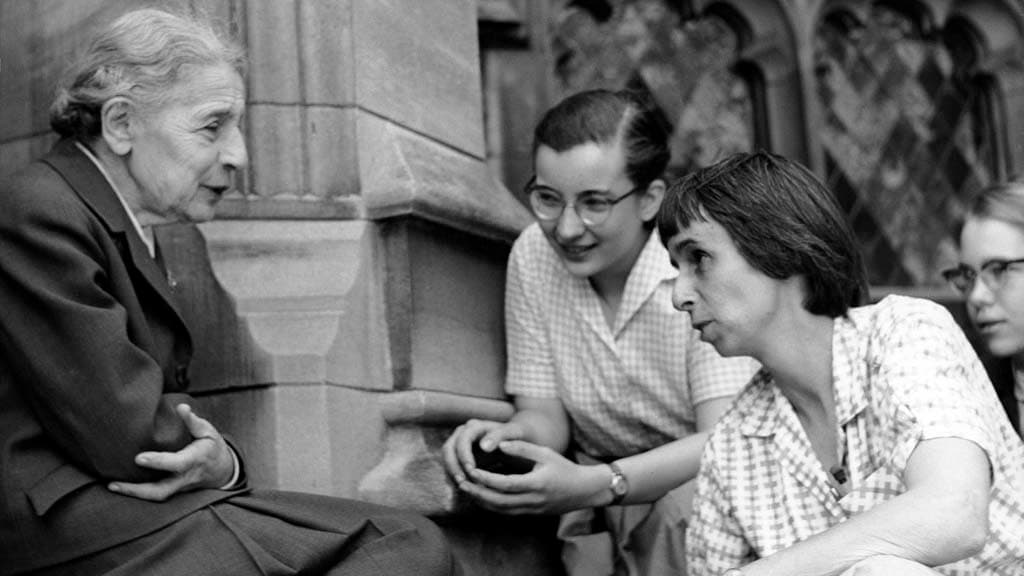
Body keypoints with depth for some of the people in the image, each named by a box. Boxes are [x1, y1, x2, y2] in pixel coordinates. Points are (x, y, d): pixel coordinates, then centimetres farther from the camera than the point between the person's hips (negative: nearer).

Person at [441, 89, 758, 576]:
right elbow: (545, 414, 1)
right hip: (603, 496, 3)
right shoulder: (532, 257, -5)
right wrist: (504, 438, -24)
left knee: (686, 506, -33)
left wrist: (592, 486, -40)